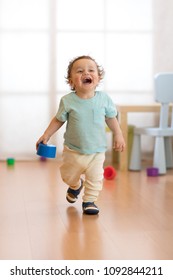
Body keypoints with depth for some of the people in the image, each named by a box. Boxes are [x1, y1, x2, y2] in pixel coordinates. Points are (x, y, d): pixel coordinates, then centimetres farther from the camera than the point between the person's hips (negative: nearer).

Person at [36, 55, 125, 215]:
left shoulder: (104, 98, -9)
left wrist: (118, 135, 3)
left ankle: (89, 201, 16)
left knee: (95, 178, -4)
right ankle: (76, 185, 49)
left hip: (97, 150, 0)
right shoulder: (68, 101, -12)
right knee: (69, 176, 15)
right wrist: (46, 135, -3)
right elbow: (59, 120, 0)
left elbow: (111, 118, 5)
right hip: (73, 150, 0)